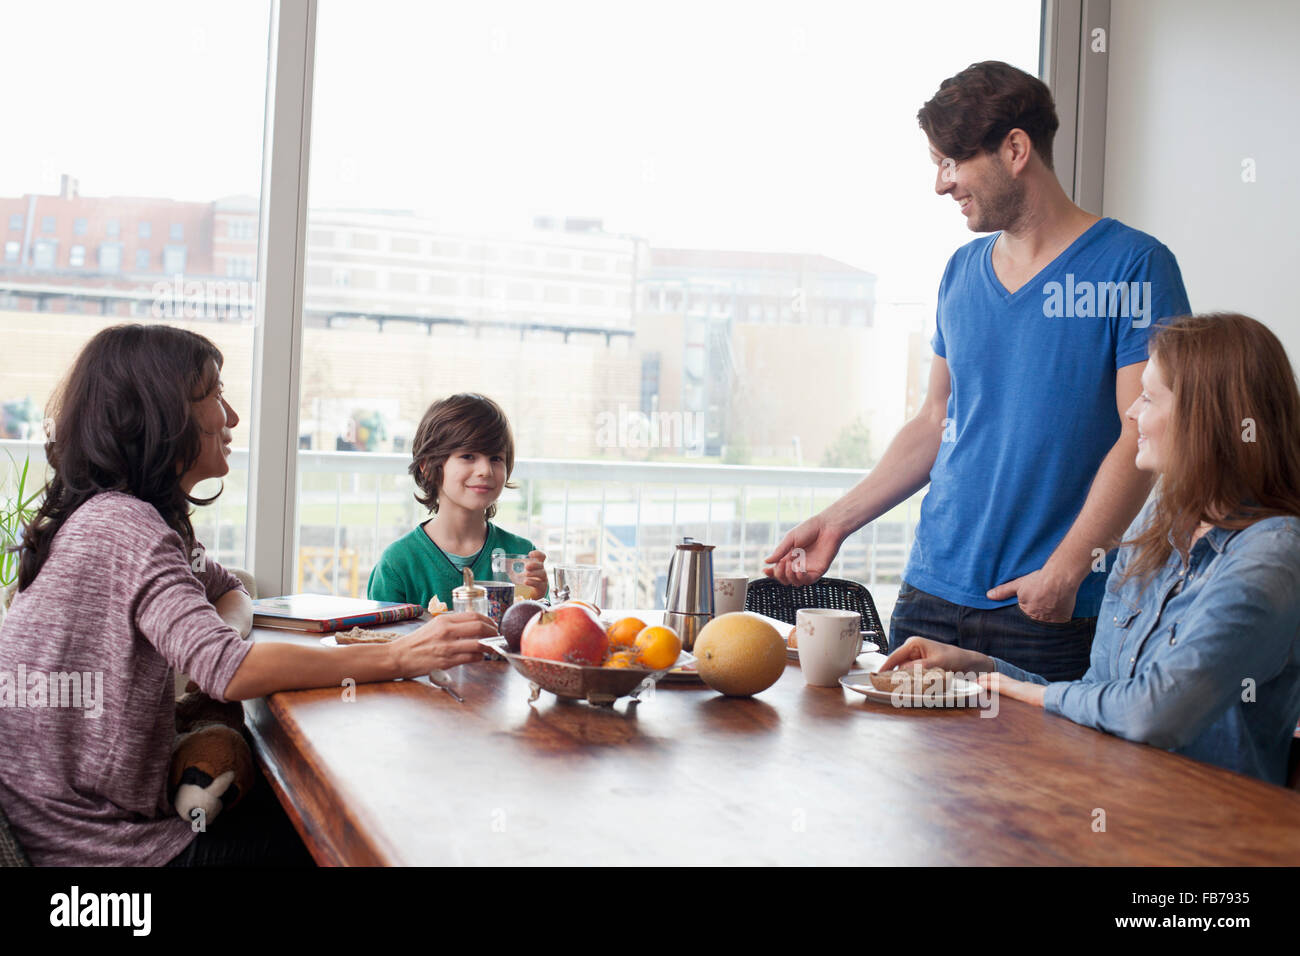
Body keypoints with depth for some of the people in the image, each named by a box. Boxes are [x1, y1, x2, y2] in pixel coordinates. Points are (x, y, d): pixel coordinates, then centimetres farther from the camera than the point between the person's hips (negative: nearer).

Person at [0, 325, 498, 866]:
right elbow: (228, 671, -33)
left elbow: (230, 592, 18)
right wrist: (400, 657, -30)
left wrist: (224, 636, -7)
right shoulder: (120, 524, -22)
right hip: (92, 847, -9)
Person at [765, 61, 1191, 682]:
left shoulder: (1132, 265, -6)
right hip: (931, 590, 5)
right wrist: (839, 521, 10)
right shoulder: (961, 271, 12)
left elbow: (1143, 436, -12)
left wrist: (1065, 570, -19)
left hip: (1049, 608, -5)